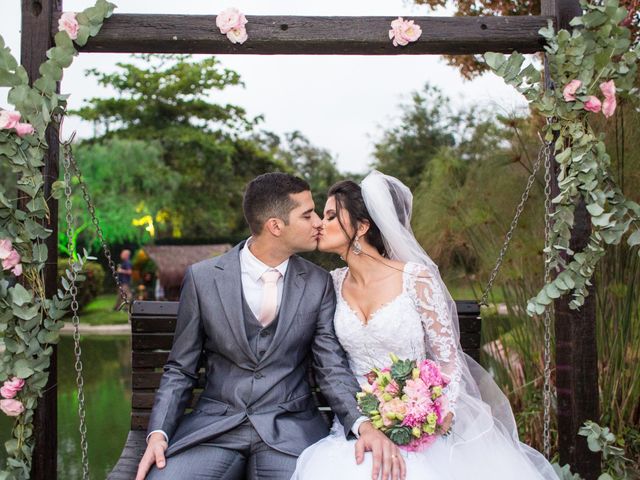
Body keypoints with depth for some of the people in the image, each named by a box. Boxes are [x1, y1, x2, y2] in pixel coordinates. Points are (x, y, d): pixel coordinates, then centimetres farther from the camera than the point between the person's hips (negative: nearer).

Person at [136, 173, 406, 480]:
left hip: (290, 429, 0)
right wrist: (159, 433, -10)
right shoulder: (202, 277, 0)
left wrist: (364, 424, -19)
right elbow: (180, 369, 6)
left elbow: (332, 367, 0)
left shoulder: (318, 283, 3)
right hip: (214, 425, 0)